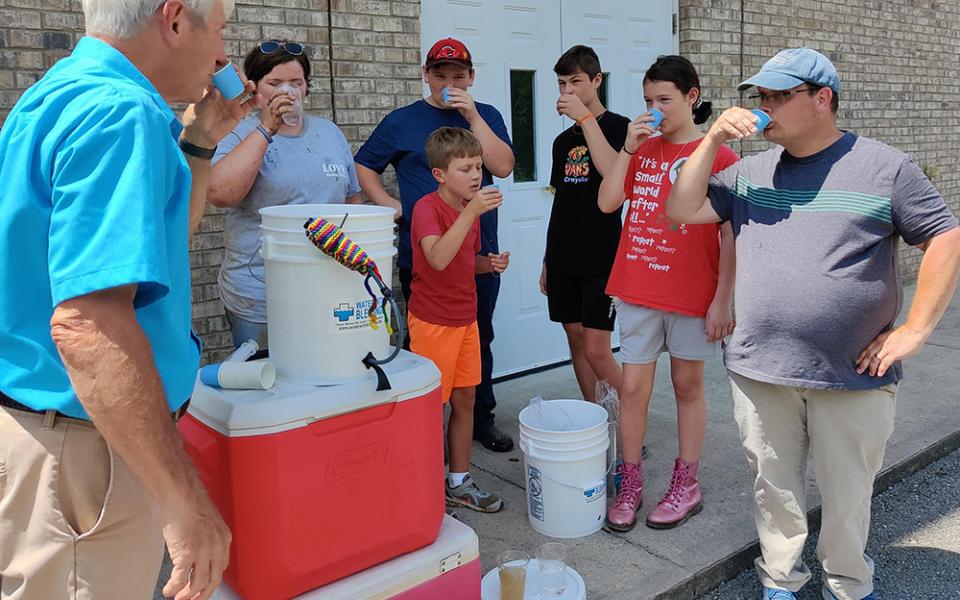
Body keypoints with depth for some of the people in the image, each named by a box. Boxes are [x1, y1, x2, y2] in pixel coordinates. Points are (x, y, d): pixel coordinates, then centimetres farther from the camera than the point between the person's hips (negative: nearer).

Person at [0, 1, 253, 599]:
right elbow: (85, 322, -33)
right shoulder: (120, 111, -22)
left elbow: (162, 234, 23)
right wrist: (186, 500, -30)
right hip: (81, 445, -10)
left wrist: (200, 140, 14)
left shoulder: (72, 87, 11)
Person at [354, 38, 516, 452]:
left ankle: (482, 419, 28)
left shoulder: (486, 116, 8)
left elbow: (503, 167, -7)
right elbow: (364, 166, 9)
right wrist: (387, 204, -5)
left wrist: (472, 116, -13)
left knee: (480, 340, 13)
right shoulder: (402, 121, 4)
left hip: (480, 253, 2)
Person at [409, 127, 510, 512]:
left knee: (465, 400, 13)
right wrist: (471, 212, -36)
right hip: (432, 321, -8)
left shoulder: (471, 208, 9)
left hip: (465, 318, 8)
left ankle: (459, 482, 26)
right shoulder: (427, 208, -16)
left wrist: (490, 263, 1)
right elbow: (438, 258, -34)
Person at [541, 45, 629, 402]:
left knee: (596, 350, -10)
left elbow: (614, 172, -25)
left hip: (601, 258, -6)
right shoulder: (563, 140, 15)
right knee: (575, 340, 10)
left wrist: (586, 117, -20)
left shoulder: (618, 127, -4)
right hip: (564, 259, 7)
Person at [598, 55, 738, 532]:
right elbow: (607, 203, -1)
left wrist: (723, 300, -10)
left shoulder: (718, 157, -6)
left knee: (687, 386, 11)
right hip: (638, 291, 4)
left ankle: (686, 486, 26)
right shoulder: (643, 149, 9)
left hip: (692, 294, -3)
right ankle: (629, 487, 19)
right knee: (633, 387, 5)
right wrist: (628, 148, -7)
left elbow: (730, 235, -7)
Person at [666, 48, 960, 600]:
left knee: (848, 494, 13)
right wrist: (713, 140, -6)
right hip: (760, 371, 3)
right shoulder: (752, 172, 7)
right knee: (775, 486, 15)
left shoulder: (884, 167, -3)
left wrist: (915, 330, -8)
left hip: (854, 376, -2)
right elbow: (681, 210, 3)